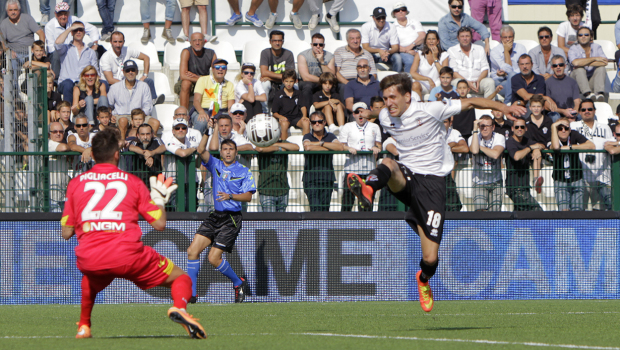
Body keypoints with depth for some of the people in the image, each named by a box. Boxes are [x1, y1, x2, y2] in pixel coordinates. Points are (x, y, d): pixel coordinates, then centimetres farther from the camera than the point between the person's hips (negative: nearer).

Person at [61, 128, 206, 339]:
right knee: (180, 277, 12)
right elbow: (160, 223, 9)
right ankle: (179, 308, -20)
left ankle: (83, 326, 31)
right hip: (128, 254, -3)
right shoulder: (132, 182, 11)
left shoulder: (76, 183, 14)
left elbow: (67, 232, 15)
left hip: (89, 258, 3)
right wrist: (160, 198, 29)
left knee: (91, 279, 42)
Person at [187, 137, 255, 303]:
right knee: (192, 250, -7)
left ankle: (239, 283, 11)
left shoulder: (244, 172, -1)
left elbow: (248, 196, -10)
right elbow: (202, 151, -4)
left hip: (232, 218, -5)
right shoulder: (216, 165, 10)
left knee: (214, 258, -12)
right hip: (215, 215, 5)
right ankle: (191, 292, -1)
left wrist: (230, 196, -25)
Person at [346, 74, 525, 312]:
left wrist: (504, 108, -8)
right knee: (388, 165, -37)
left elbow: (470, 103, -3)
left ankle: (424, 280, 28)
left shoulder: (430, 111, -11)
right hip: (405, 178, 3)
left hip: (432, 182, -3)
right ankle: (368, 189, -71)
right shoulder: (385, 118, 2)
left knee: (430, 259, -9)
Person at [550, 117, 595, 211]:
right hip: (560, 181, -1)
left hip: (576, 179, 2)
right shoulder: (554, 138, -9)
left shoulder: (574, 135, -4)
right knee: (564, 210, -19)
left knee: (577, 211, -7)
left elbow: (591, 146, -16)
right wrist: (553, 126, -27)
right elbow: (556, 147, -35)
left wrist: (569, 147, -19)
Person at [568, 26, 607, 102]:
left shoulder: (597, 47, 5)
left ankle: (600, 94, -47)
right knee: (580, 69, -30)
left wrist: (585, 64, -19)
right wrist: (594, 59, -19)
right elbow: (575, 63, -28)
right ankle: (588, 94, -53)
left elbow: (604, 63, -14)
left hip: (593, 83, 2)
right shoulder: (573, 49, -3)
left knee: (601, 68, -23)